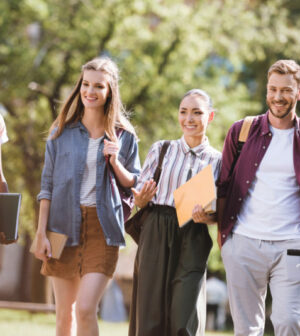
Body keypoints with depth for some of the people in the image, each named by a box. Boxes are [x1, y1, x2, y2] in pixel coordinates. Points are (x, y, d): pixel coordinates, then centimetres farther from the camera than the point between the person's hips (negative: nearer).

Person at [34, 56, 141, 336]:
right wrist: (41, 232, 0)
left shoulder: (124, 136, 5)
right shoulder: (62, 132, 6)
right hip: (65, 225, 2)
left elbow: (133, 185, 10)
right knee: (64, 312, 7)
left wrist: (115, 162, -9)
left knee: (85, 308, -14)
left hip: (102, 228, -2)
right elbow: (47, 184, 6)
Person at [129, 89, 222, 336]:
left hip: (193, 243, -1)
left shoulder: (217, 161, 6)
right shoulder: (161, 150, 9)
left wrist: (208, 216, -16)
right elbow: (139, 198, 8)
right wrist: (142, 198, -15)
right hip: (156, 235, 1)